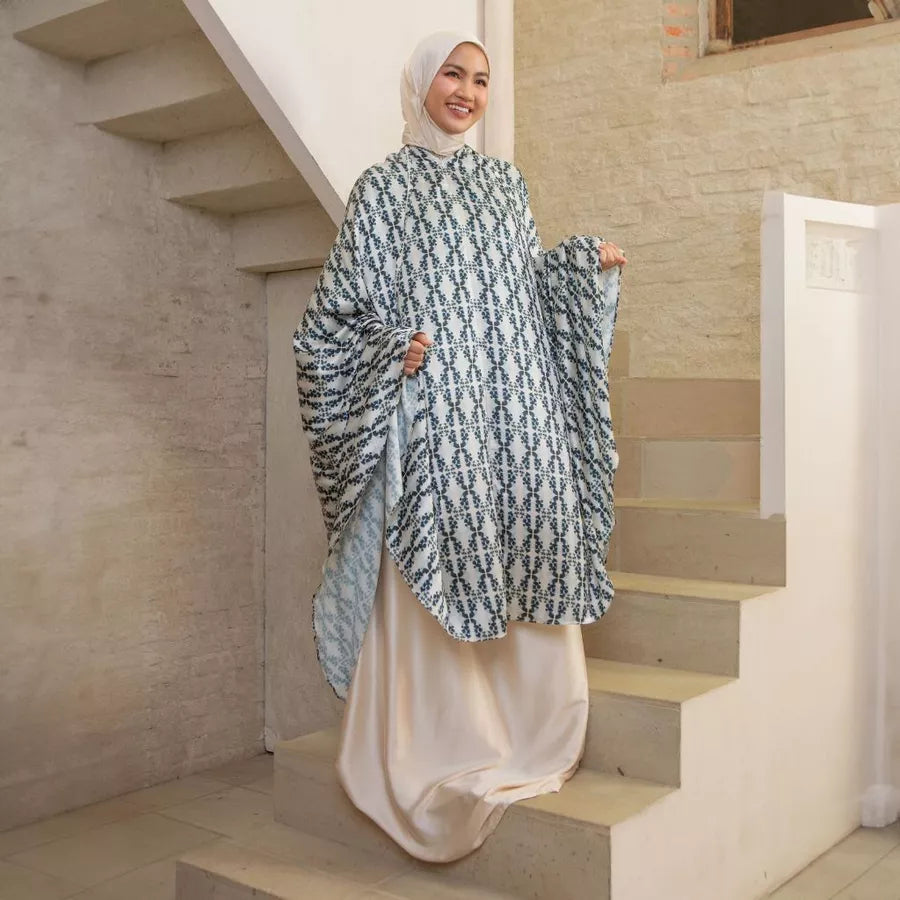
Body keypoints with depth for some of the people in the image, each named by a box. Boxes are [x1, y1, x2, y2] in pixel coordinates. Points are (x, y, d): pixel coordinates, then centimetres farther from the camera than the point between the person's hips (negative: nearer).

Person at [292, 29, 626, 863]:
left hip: (515, 407, 5)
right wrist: (395, 348, -15)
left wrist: (586, 263, 3)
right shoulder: (384, 186, 5)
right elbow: (343, 306, 2)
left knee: (524, 554, 2)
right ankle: (441, 752, 7)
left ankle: (526, 743, 15)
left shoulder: (505, 182, 18)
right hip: (433, 408, -4)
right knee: (433, 575, -5)